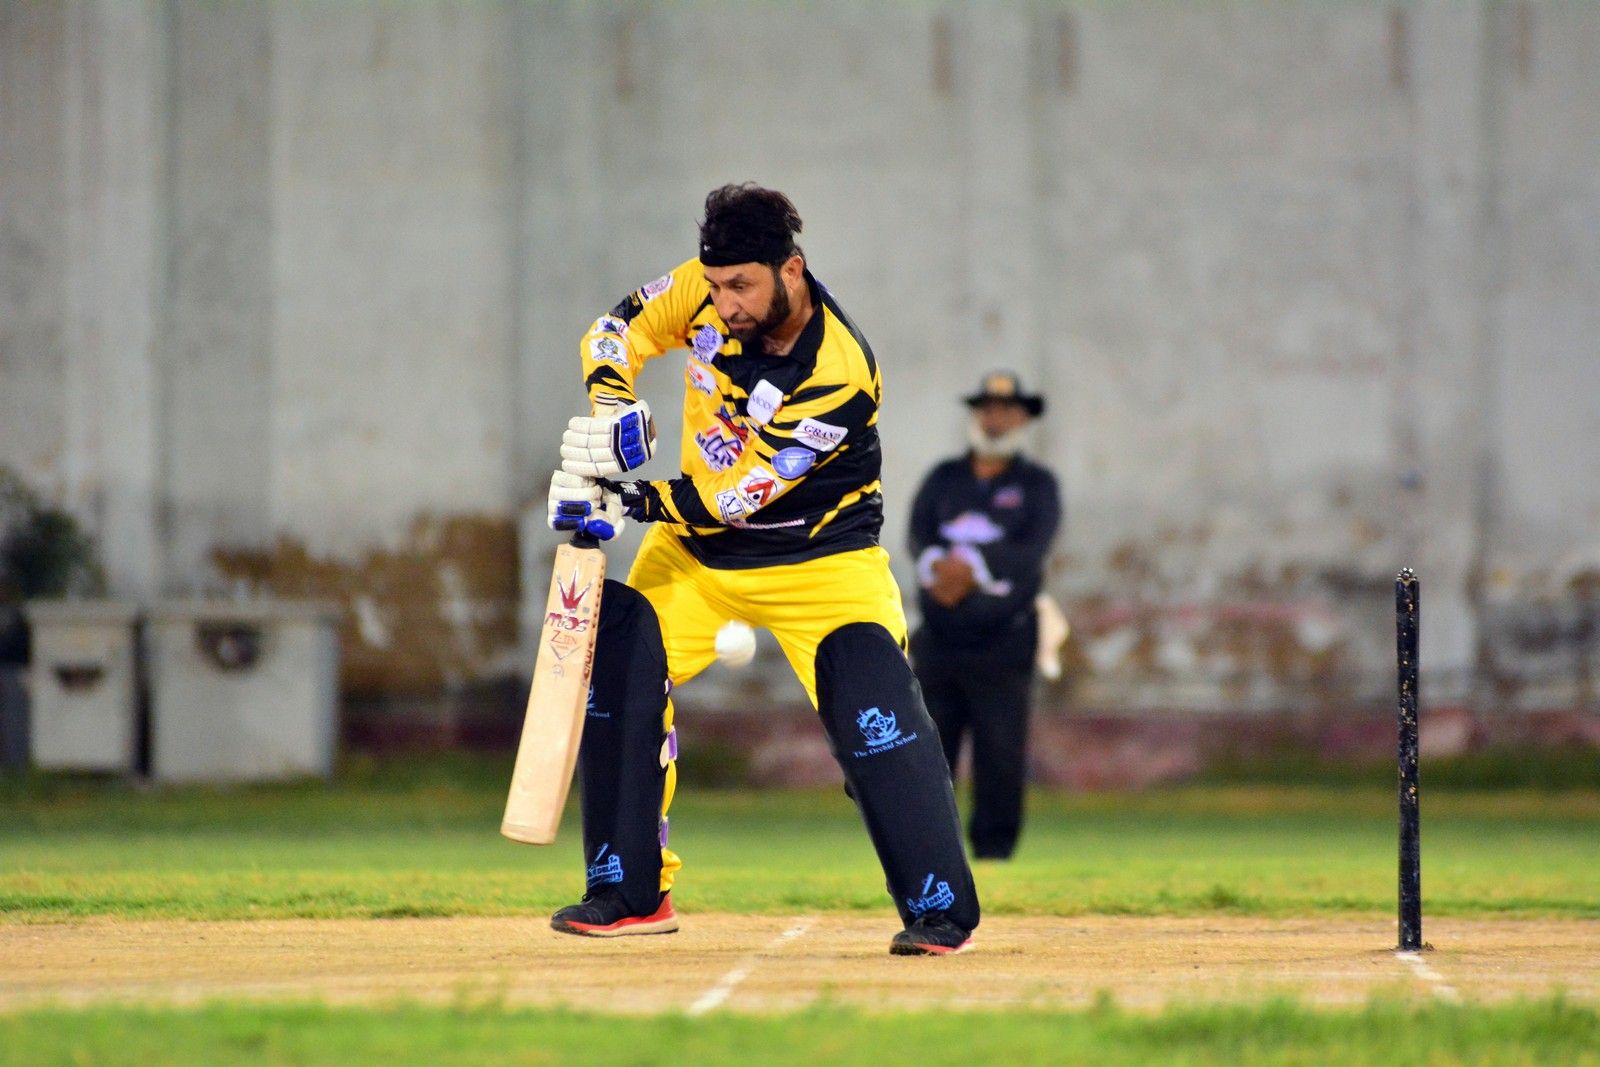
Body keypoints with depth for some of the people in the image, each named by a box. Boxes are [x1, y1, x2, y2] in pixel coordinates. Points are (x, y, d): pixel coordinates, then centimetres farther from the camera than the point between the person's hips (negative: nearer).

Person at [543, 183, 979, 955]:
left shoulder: (842, 377, -31)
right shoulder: (703, 292, -15)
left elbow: (733, 497, -31)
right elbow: (617, 333, -1)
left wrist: (626, 500, -38)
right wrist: (608, 411, -22)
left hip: (818, 560, -5)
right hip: (695, 546, 5)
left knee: (875, 714, -19)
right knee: (617, 674, -8)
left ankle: (941, 910, -8)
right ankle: (630, 895, 3)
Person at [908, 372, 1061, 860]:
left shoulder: (1037, 485, 6)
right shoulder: (944, 478, 15)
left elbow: (1032, 549, -9)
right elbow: (919, 535, 0)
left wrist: (970, 566, -22)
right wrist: (936, 565, -21)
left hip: (1002, 649, -2)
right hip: (938, 642, 2)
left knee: (1001, 761, -5)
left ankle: (993, 861, -1)